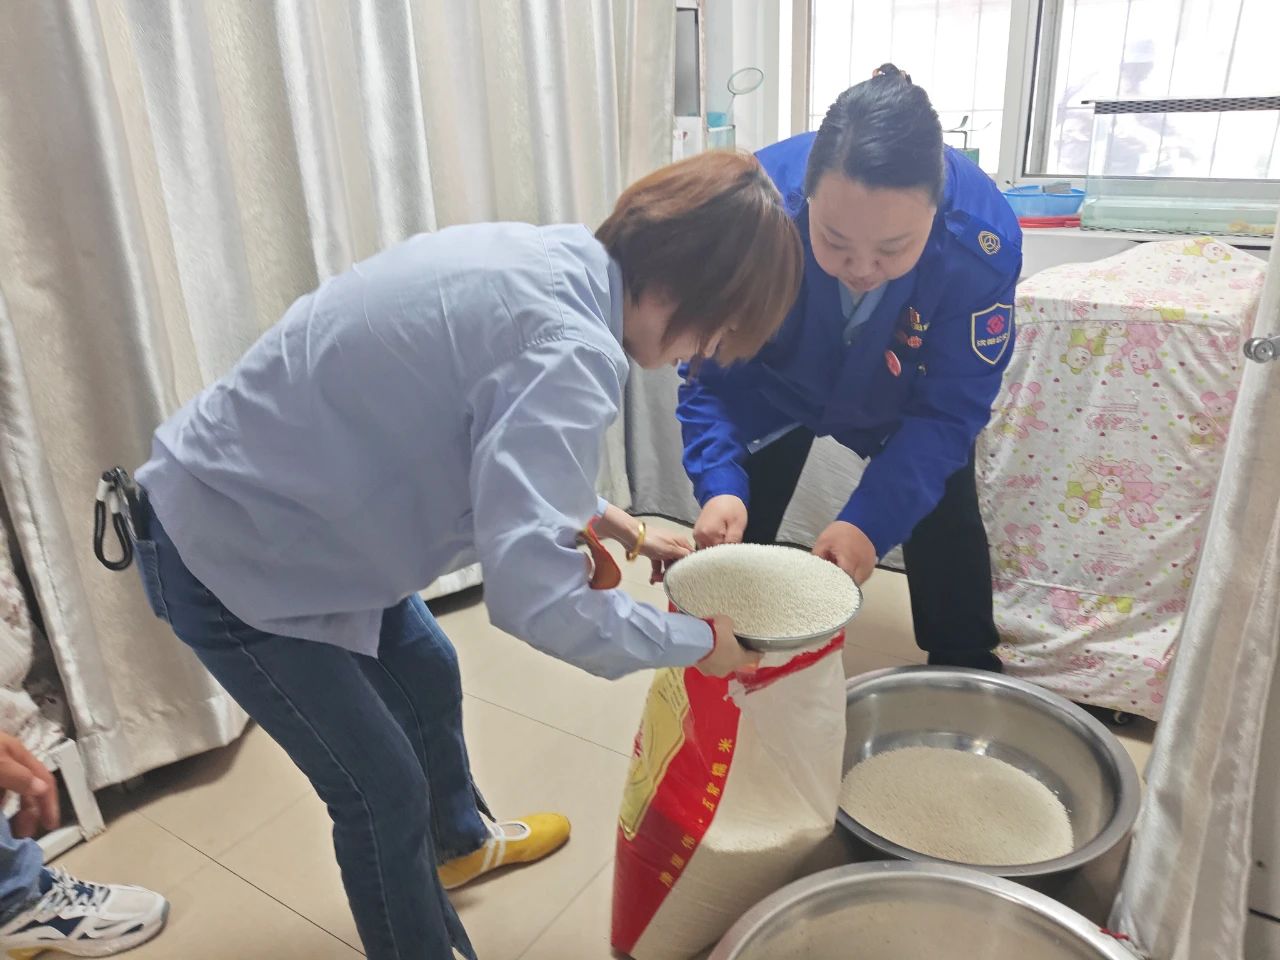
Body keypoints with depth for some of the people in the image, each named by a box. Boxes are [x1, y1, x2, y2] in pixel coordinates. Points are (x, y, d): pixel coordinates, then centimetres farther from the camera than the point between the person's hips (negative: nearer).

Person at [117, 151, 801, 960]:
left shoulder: (543, 257, -3)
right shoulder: (566, 345, -31)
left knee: (428, 676, 25)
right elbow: (534, 591, -37)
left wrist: (608, 523, 8)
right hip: (228, 556, -9)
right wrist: (699, 641, -21)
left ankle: (459, 844, 54)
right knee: (384, 789, 5)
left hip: (272, 507, 9)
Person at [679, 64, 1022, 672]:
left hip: (905, 401, 1)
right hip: (774, 389, 0)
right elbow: (713, 377, -26)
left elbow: (949, 408, -26)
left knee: (947, 527, 6)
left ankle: (967, 680, 33)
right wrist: (720, 485, -42)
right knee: (726, 537, -2)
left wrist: (871, 522, -37)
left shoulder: (983, 238, -36)